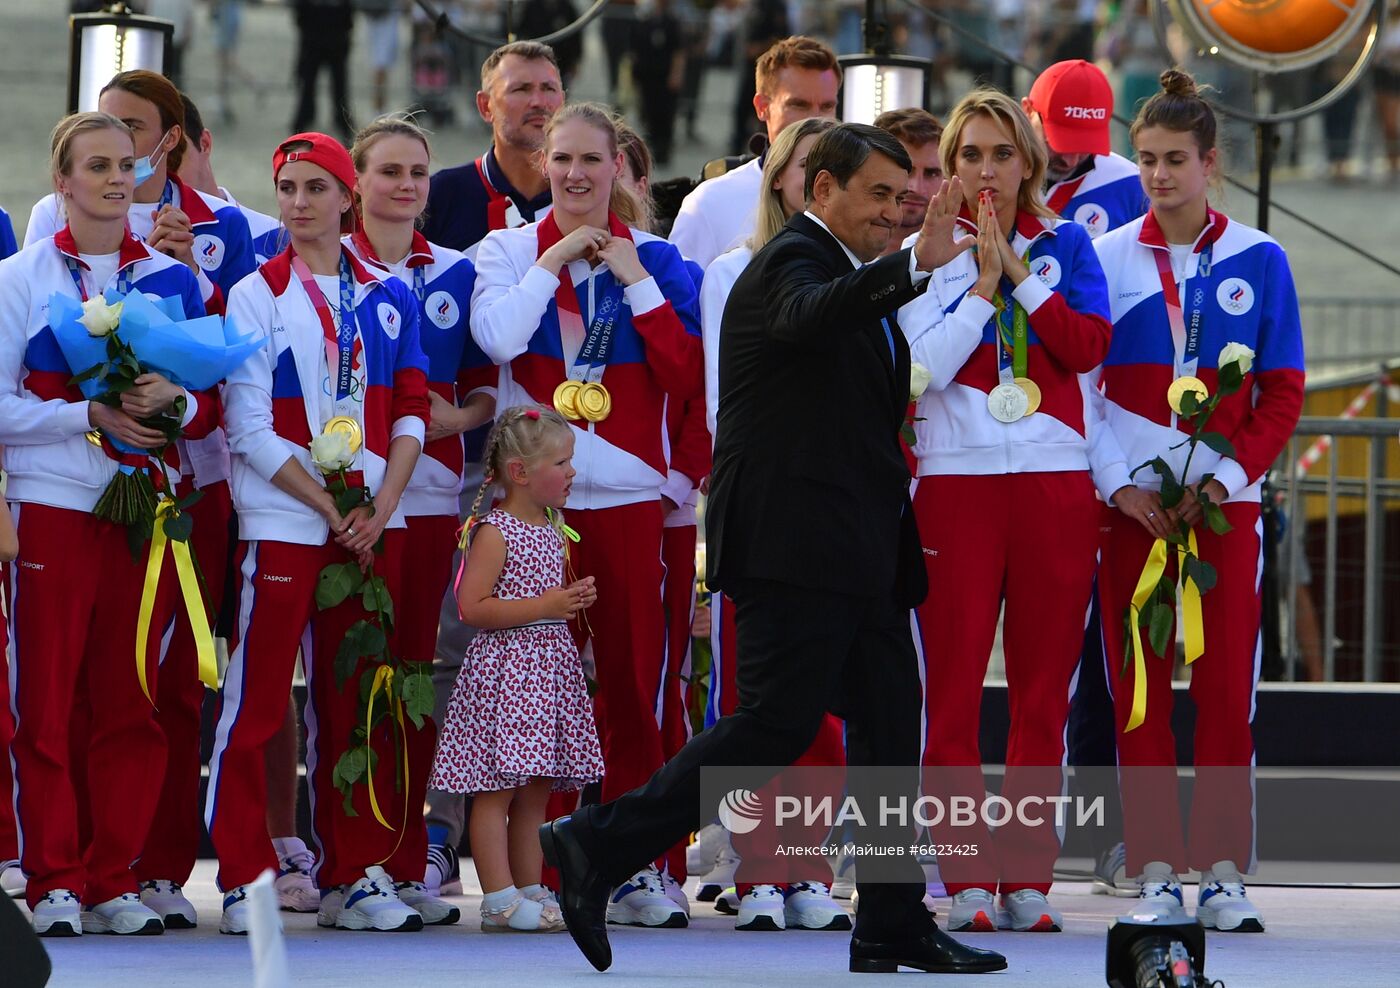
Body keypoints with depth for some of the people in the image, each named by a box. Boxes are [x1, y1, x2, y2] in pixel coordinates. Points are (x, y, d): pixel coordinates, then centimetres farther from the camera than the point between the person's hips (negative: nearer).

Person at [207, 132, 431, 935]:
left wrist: (380, 507, -7)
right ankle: (245, 881, -2)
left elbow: (411, 413, 8)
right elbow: (252, 430, -5)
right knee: (256, 702, -6)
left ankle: (354, 875, 11)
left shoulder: (388, 297, 10)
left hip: (372, 524, 3)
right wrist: (331, 507, -11)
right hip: (282, 525, -3)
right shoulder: (256, 297, 0)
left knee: (355, 704, 6)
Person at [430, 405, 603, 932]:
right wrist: (545, 606, -20)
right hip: (504, 669, -9)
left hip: (551, 669, 9)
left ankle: (530, 891, 15)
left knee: (535, 790, 10)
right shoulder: (494, 532, -12)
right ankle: (499, 898, -8)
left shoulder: (553, 531, 14)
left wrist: (575, 598, 7)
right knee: (498, 788, -7)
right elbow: (473, 607, -18)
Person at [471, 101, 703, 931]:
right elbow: (496, 337, -14)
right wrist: (557, 259, -8)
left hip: (626, 494, 0)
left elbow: (686, 377, -5)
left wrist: (634, 280, -7)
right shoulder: (511, 250, 7)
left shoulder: (655, 260, 8)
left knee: (631, 677, -1)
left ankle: (636, 863, 4)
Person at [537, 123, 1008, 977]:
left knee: (888, 729, 8)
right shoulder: (792, 263, -10)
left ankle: (894, 923, 10)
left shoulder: (850, 275, 22)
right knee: (775, 724, -13)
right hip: (795, 546, -10)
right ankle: (599, 846, -9)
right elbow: (809, 315, -37)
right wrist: (913, 265, -48)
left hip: (855, 553, 10)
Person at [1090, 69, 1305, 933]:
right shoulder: (1107, 259, 5)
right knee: (1138, 692, -1)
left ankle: (1224, 873, 2)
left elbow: (1283, 395, 4)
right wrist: (1120, 486, -8)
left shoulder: (1258, 261, 4)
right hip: (1131, 503, 1)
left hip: (1226, 502, -1)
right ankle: (1157, 873, 3)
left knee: (1227, 690, -3)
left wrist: (1225, 479, -9)